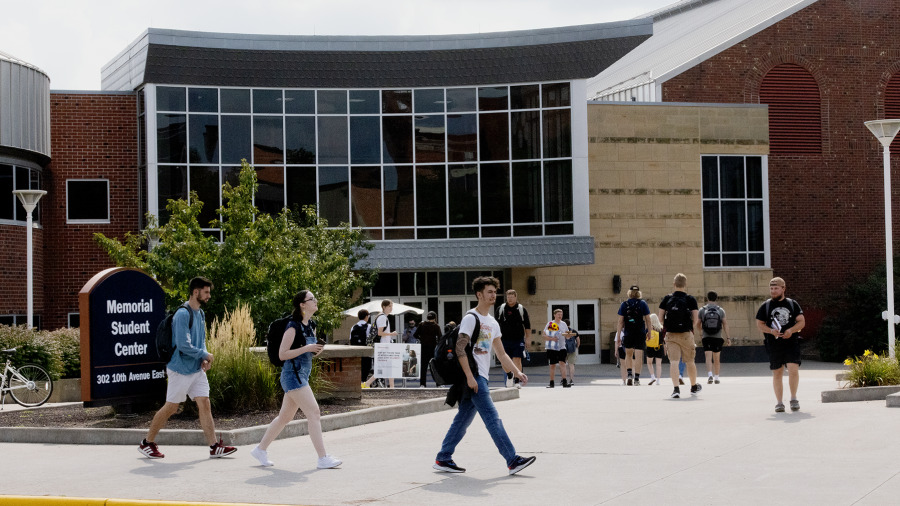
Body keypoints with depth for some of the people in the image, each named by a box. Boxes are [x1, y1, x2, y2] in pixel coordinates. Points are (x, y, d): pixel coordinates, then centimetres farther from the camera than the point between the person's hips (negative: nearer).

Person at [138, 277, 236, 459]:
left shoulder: (200, 314, 11)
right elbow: (184, 345, -24)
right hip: (180, 369, -8)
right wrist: (205, 355, -12)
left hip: (197, 370, 8)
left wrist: (204, 359, 2)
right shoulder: (182, 314, -18)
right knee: (170, 408, 2)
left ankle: (214, 447, 1)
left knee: (204, 404, 1)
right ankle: (147, 443, 17)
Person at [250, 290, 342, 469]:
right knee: (314, 412, -12)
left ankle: (261, 449, 27)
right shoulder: (293, 326, -14)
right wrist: (307, 348, -22)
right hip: (293, 375, -9)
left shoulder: (311, 325, 12)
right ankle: (323, 459, -11)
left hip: (303, 375, 9)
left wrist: (318, 349, 0)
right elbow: (282, 354, -16)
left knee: (285, 416, 15)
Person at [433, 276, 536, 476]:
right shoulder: (471, 318, -8)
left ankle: (443, 459, 18)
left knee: (463, 419, 11)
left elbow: (501, 354, 21)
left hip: (481, 377, 9)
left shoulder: (493, 323, 19)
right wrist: (469, 376, -21)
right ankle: (513, 461, -13)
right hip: (474, 377, -9)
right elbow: (460, 348, -15)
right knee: (493, 419, -11)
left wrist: (517, 372, 8)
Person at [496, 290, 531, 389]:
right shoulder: (500, 309, 3)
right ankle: (509, 375, 30)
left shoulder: (522, 309, 1)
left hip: (518, 340, -1)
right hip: (504, 340, 1)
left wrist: (527, 338, 2)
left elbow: (527, 326, 7)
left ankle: (517, 381, 3)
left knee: (517, 360, -6)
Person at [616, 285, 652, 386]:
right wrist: (649, 332, 10)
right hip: (640, 333, -1)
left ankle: (629, 375, 5)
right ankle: (636, 378, 0)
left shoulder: (624, 305, 0)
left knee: (628, 354, 18)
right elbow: (648, 319, 0)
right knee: (638, 356, 1)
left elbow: (620, 321, -2)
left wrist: (618, 335, 1)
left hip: (628, 333, 1)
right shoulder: (643, 304, -1)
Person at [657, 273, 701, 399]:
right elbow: (695, 320, -8)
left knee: (673, 361, -4)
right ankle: (694, 387, 32)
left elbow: (660, 318, 0)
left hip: (670, 334, 1)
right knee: (690, 362, 15)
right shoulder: (690, 299, -5)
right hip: (686, 334, -1)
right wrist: (690, 327, 12)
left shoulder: (666, 299, 1)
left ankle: (676, 388, -18)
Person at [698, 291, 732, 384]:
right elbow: (725, 324, -3)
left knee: (708, 358, -9)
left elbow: (698, 326, 5)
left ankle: (710, 375, -28)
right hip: (717, 338, 2)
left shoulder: (702, 310, 1)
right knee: (716, 359, 14)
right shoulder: (721, 310, 3)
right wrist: (728, 338, -3)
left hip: (706, 338, -2)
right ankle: (716, 378, 22)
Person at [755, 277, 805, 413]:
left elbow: (801, 321, 7)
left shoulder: (792, 304, 9)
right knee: (777, 373, 4)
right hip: (774, 344, 1)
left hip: (791, 342, -1)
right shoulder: (765, 306, 9)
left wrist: (791, 330, -12)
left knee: (793, 370, -14)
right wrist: (771, 331, -11)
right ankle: (779, 402, 12)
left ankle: (793, 398, 2)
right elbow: (759, 324, 8)